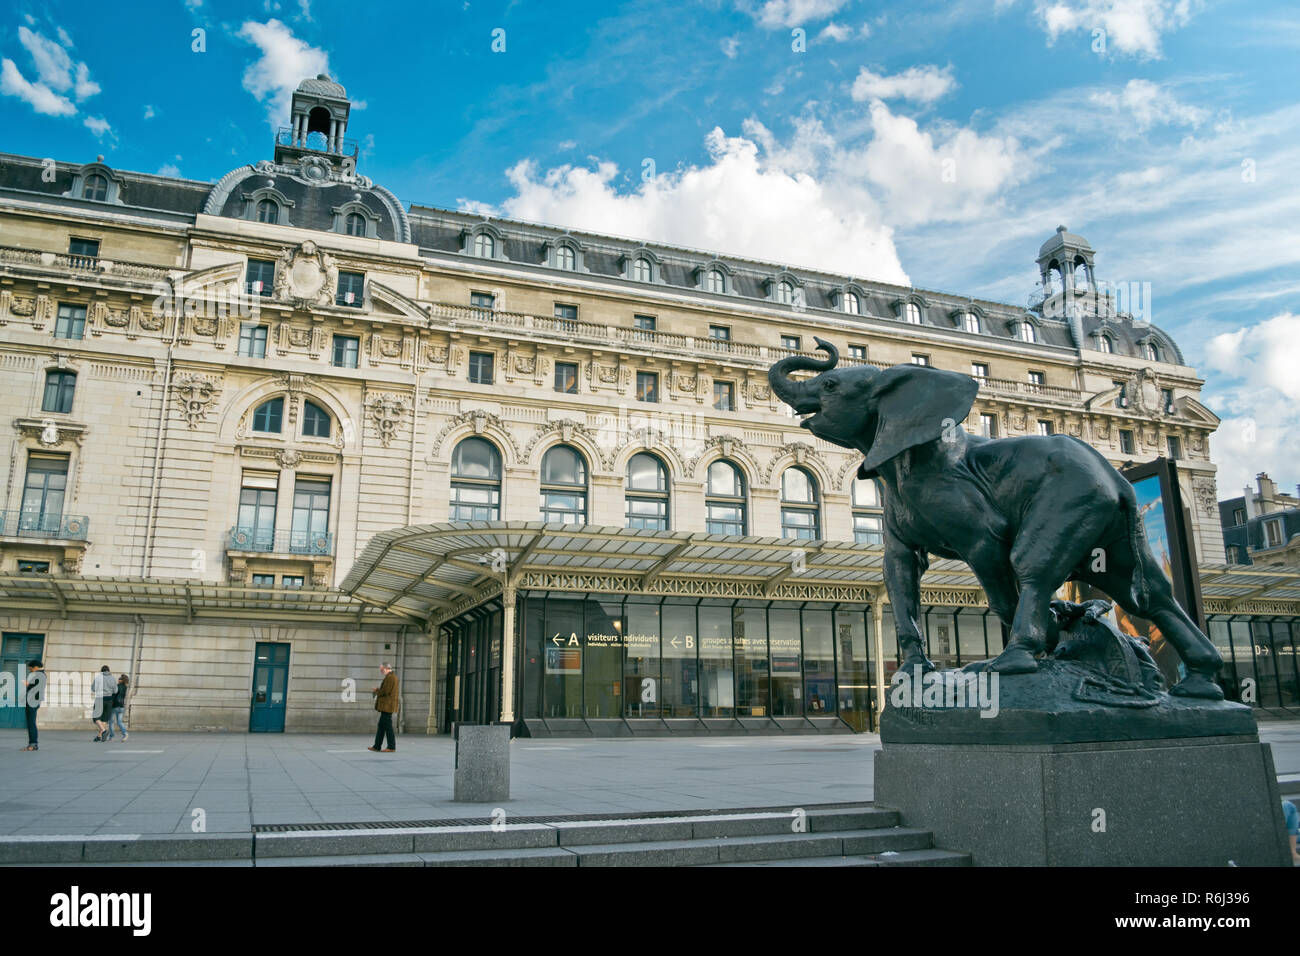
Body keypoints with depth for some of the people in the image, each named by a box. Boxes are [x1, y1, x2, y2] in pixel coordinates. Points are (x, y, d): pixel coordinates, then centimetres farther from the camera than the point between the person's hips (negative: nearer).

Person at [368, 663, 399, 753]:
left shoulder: (390, 677, -15)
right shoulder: (393, 676, 18)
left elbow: (385, 691, -20)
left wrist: (376, 691, -3)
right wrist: (378, 690, 12)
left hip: (387, 706, -10)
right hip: (387, 706, 10)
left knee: (388, 726, -6)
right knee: (381, 726, 11)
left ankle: (391, 747, -3)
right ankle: (376, 746, 14)